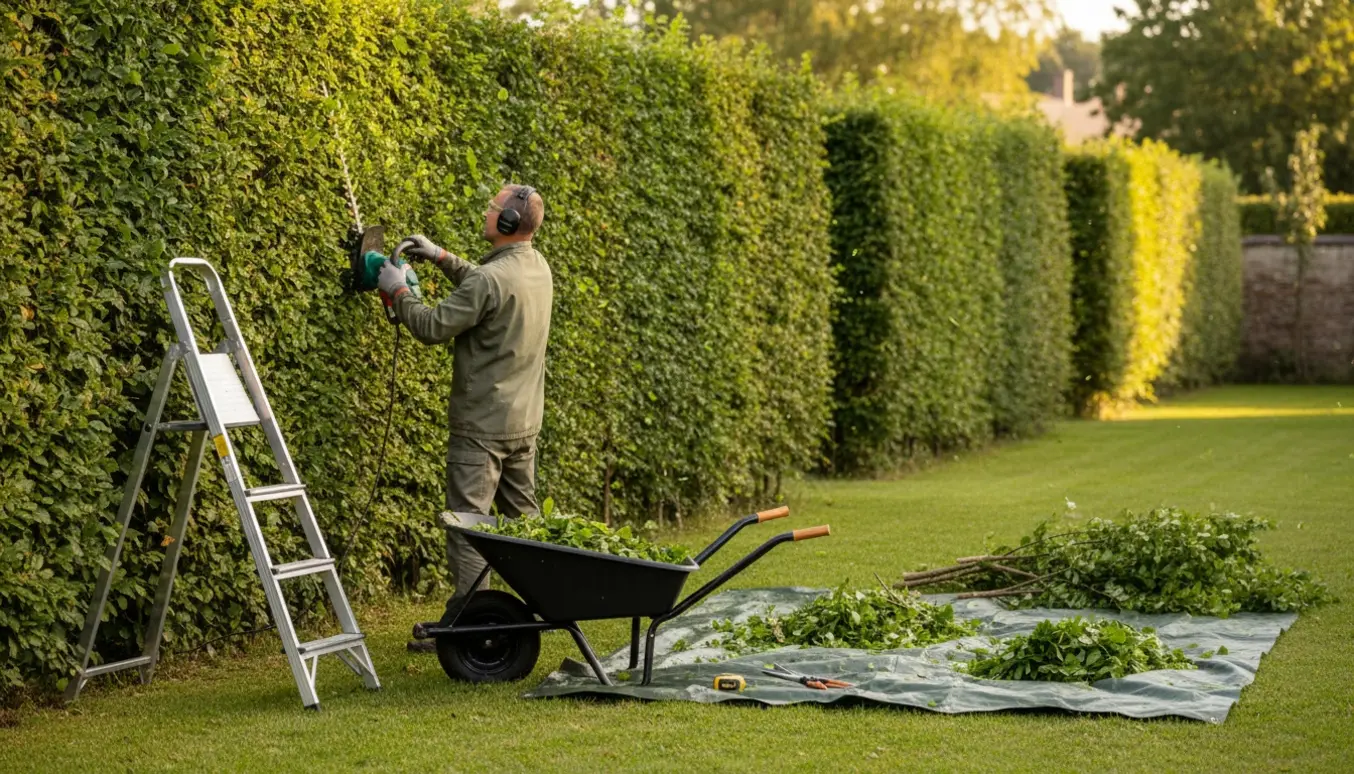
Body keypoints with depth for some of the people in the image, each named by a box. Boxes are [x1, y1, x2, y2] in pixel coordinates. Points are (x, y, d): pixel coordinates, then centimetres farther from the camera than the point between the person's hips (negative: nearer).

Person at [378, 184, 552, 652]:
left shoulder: (492, 279, -22)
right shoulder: (536, 267, 7)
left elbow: (433, 328, -18)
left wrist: (398, 292, -4)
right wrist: (441, 258, 19)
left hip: (482, 424, -9)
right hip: (524, 421, 9)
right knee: (523, 516, 17)